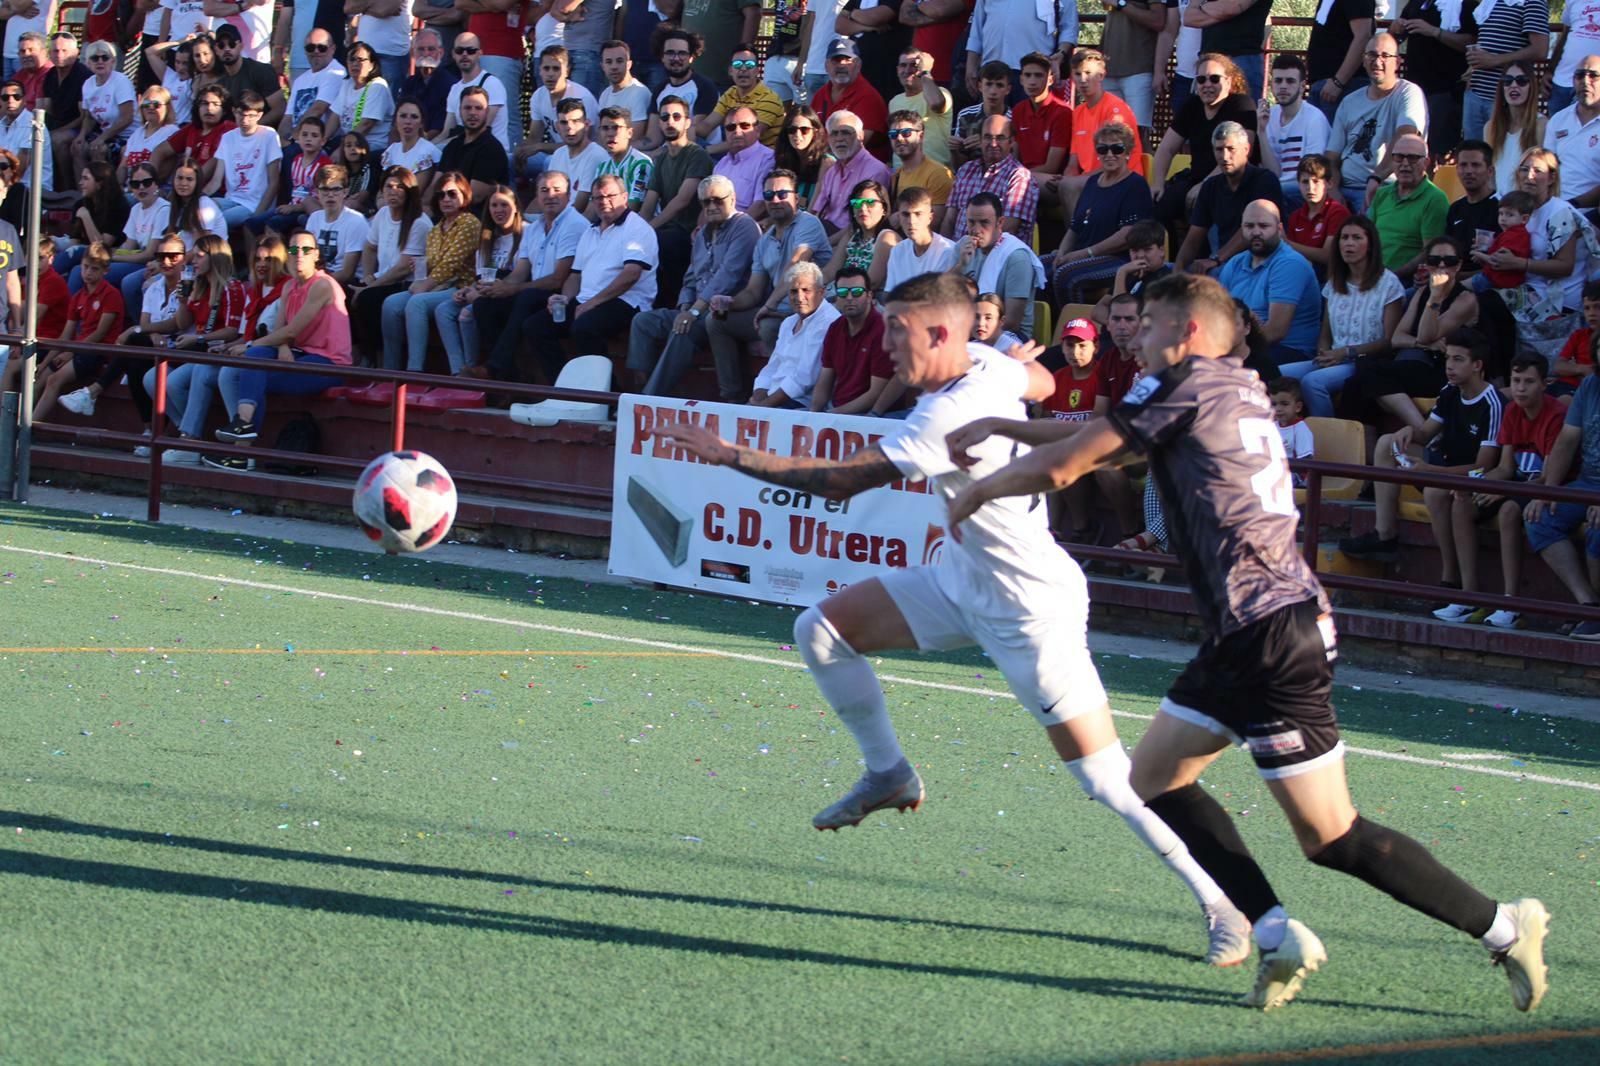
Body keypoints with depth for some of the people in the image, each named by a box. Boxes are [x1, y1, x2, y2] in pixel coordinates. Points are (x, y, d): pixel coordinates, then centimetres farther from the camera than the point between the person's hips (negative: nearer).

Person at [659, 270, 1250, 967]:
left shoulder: (949, 417, -30)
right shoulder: (985, 362, -7)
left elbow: (839, 481, -30)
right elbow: (1041, 382, 15)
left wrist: (728, 454, -25)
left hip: (1030, 608, -9)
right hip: (963, 577, 9)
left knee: (1108, 780, -8)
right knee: (821, 630, 2)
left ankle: (1219, 904, 3)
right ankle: (888, 774, 20)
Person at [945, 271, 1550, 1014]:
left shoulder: (1188, 387, -9)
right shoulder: (1238, 392, 17)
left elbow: (1060, 468, -6)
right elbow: (1105, 440, 32)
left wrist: (978, 492, 11)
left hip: (1273, 636, -10)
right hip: (1246, 637, 10)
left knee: (1330, 838, -7)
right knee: (1155, 778, 12)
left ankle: (1504, 928, -1)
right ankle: (1279, 938, 6)